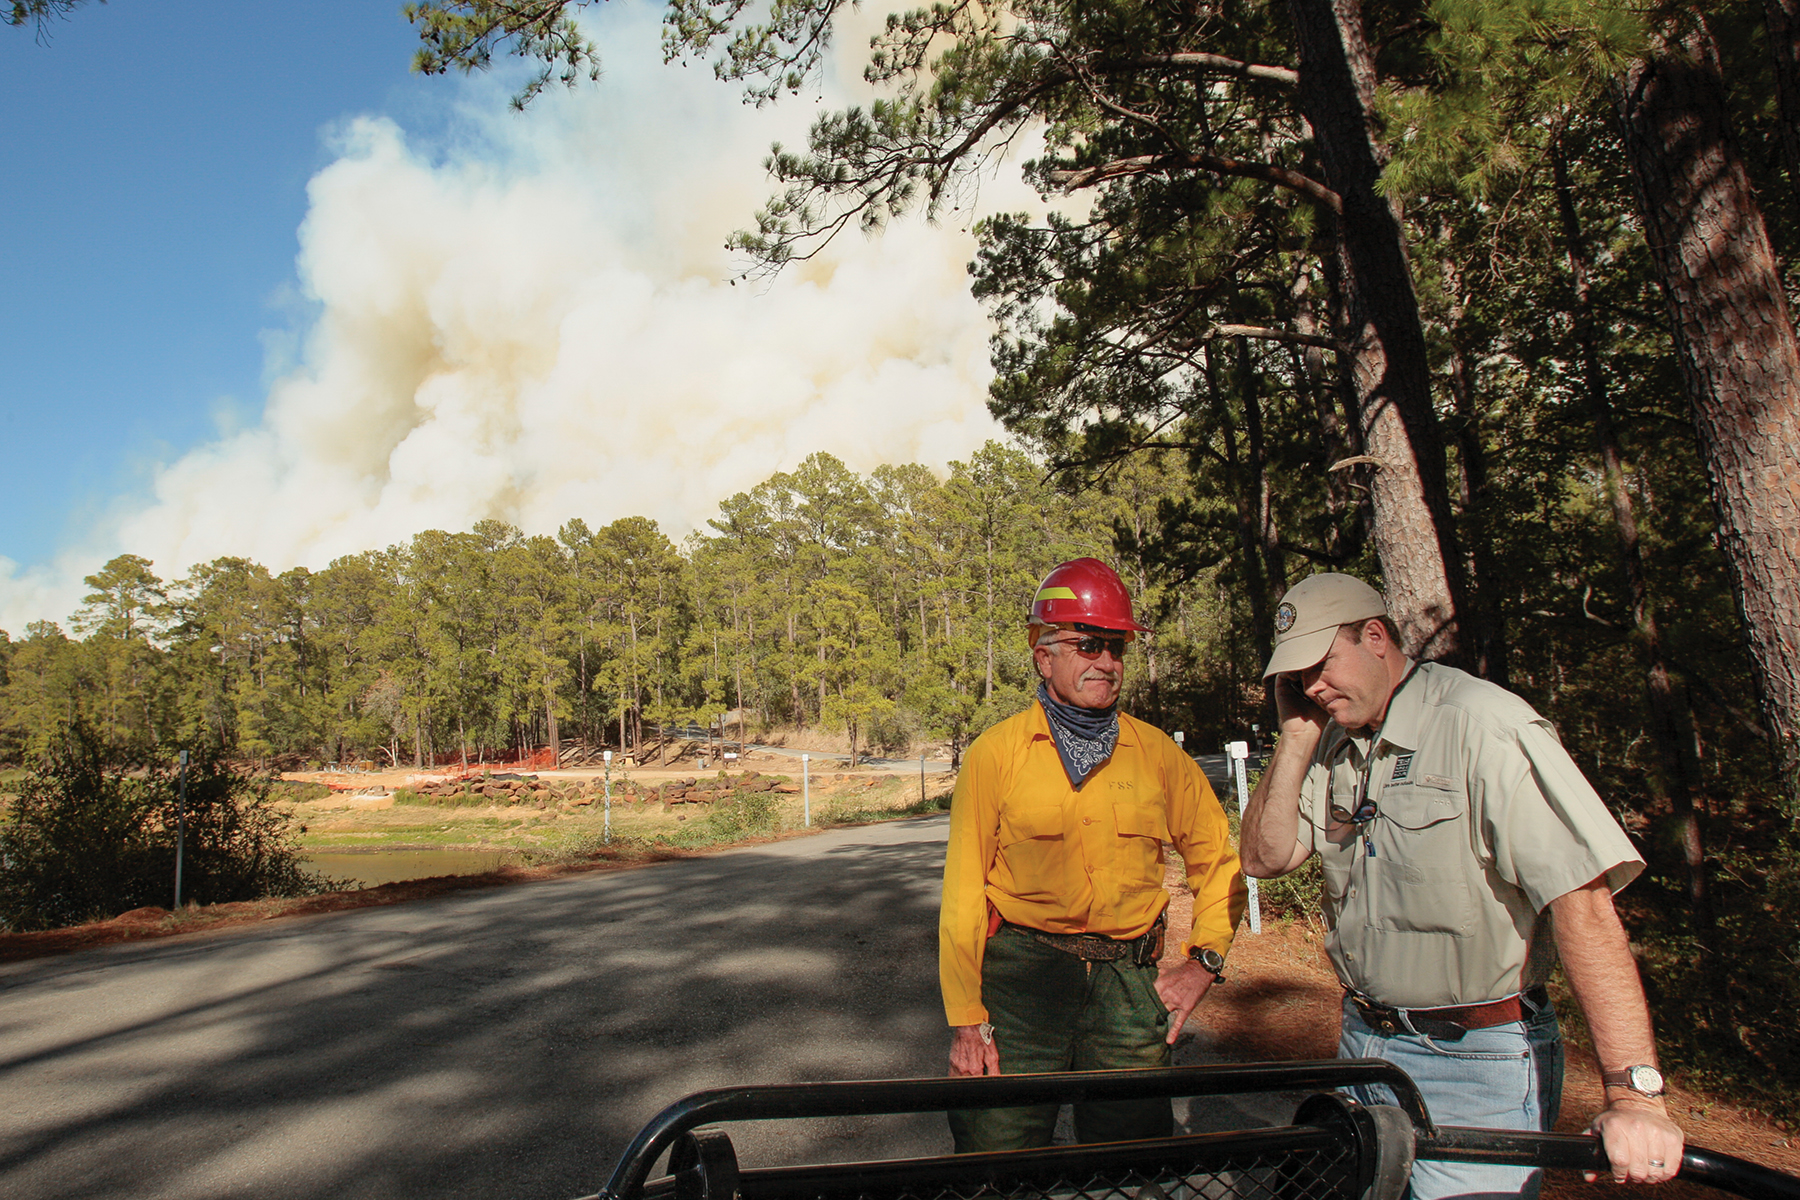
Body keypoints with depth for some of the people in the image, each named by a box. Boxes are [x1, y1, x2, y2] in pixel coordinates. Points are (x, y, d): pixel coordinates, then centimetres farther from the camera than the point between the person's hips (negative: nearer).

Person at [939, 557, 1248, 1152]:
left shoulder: (1157, 753, 5)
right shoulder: (996, 753, -2)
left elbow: (1216, 857, 16)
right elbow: (963, 890, -3)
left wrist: (1204, 959, 6)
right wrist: (966, 1017, -7)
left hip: (1127, 986, 2)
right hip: (1018, 975, -2)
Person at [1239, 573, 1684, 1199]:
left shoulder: (1485, 727, -18)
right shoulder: (1336, 744, 4)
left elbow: (1582, 901, -24)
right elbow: (1266, 855, 1)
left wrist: (1634, 1093, -28)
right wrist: (1296, 737, -8)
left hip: (1475, 1065, -6)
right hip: (1364, 1041, 7)